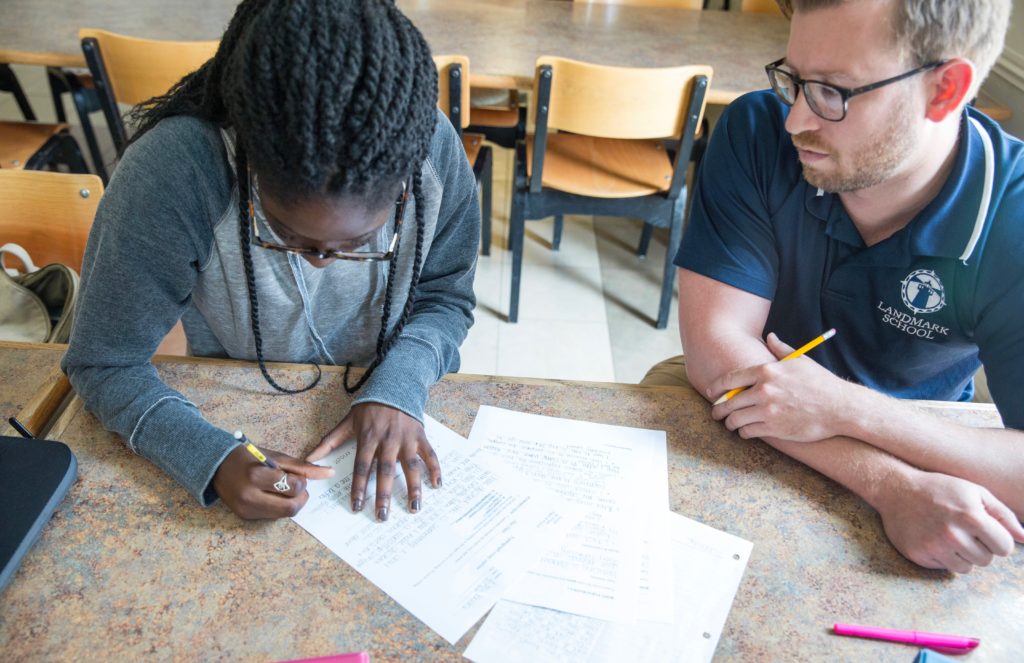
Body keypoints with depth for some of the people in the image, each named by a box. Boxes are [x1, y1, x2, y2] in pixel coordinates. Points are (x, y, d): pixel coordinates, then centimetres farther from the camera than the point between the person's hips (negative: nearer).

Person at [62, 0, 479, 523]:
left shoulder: (433, 148, -23)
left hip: (393, 419, 1)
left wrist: (397, 388, -26)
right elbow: (102, 362, -18)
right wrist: (212, 460, -35)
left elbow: (446, 297, -7)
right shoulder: (170, 174, -29)